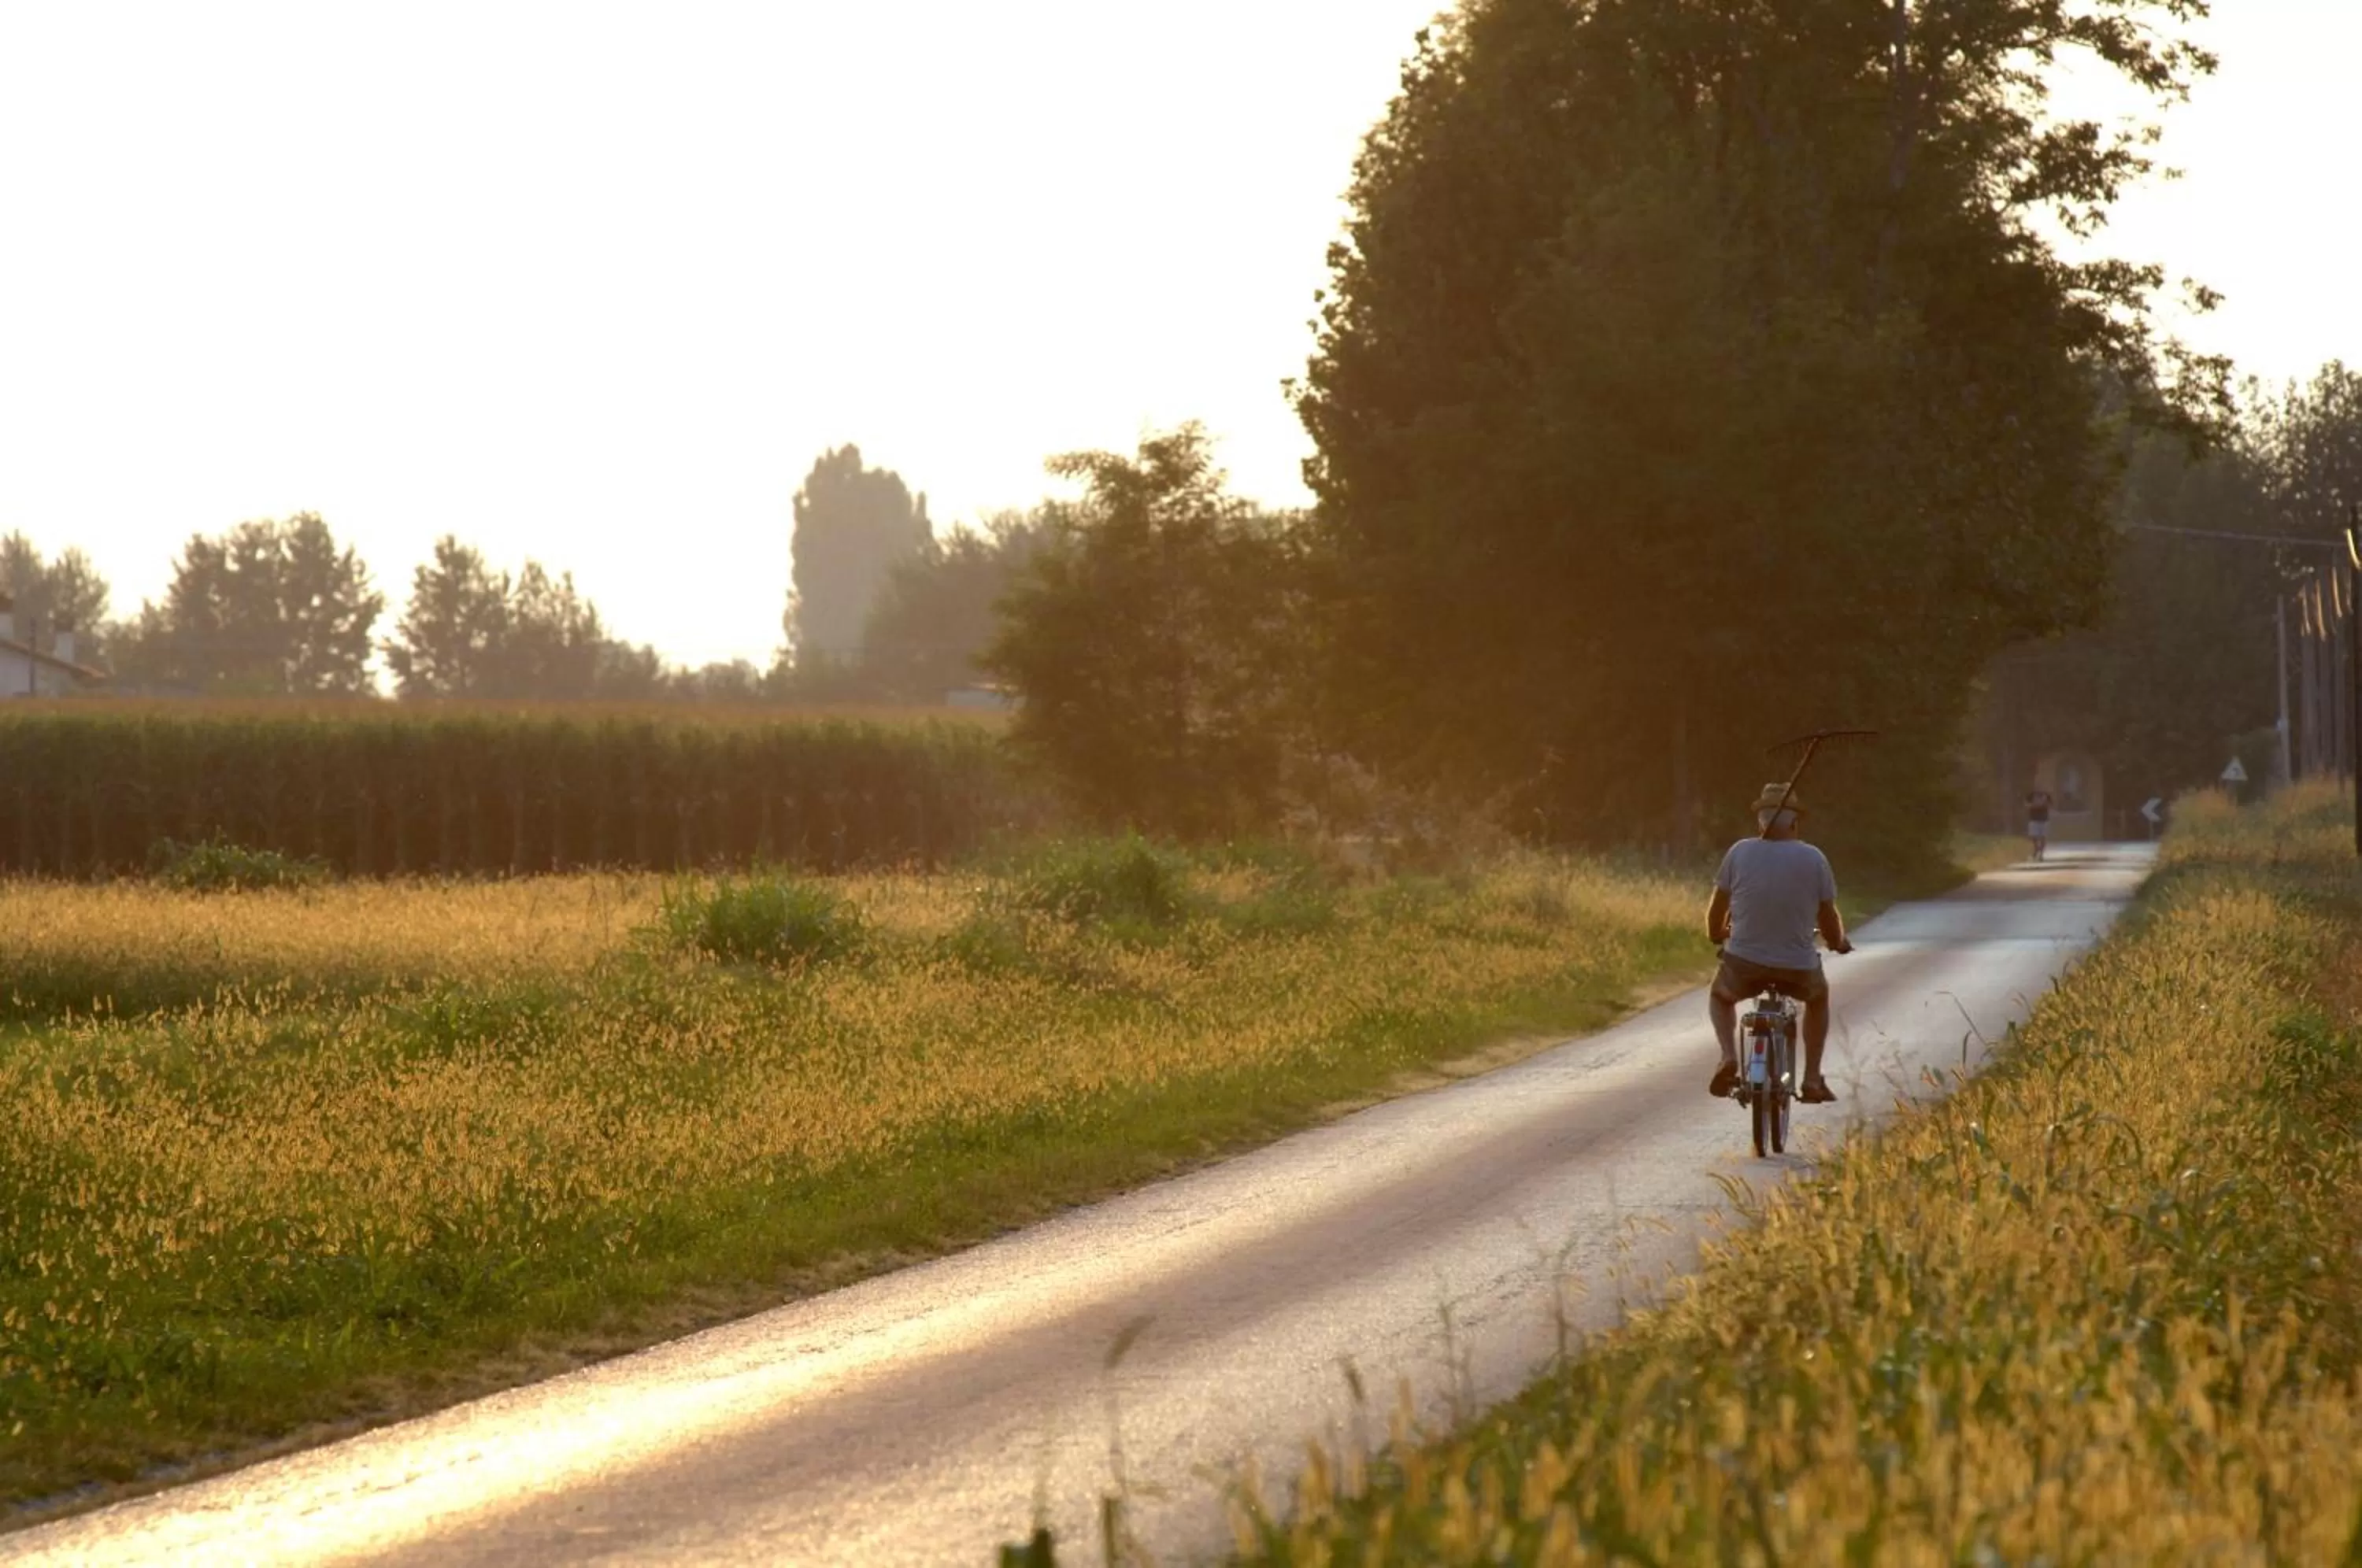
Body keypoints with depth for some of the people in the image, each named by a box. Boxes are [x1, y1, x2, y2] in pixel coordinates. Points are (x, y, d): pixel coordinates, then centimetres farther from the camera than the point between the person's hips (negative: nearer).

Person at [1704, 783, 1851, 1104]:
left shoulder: (1740, 852, -4)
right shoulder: (1814, 859, -5)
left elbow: (1716, 910, 4)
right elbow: (1829, 920, 2)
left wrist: (1716, 935, 27)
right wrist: (1839, 942, 25)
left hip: (1744, 964, 0)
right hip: (1798, 969, 0)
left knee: (1720, 996, 34)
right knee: (1819, 996, 36)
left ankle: (1728, 1057, 7)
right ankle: (1813, 1080, 28)